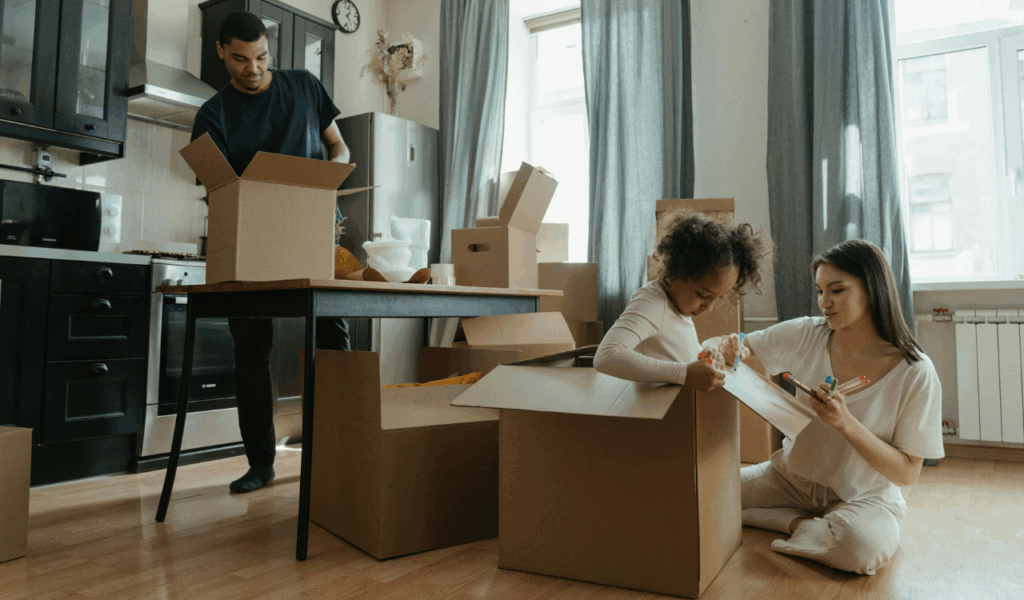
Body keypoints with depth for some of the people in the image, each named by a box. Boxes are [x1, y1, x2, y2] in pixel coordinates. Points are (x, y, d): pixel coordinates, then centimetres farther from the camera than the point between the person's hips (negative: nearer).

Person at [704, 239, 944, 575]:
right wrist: (718, 348, -29)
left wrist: (847, 424, -29)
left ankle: (798, 523, -6)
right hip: (793, 476, 3)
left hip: (865, 497, -3)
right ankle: (802, 524, 0)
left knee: (863, 546, -37)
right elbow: (739, 347, -3)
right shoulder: (807, 335, -9)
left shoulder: (916, 373, -16)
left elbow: (907, 473, -13)